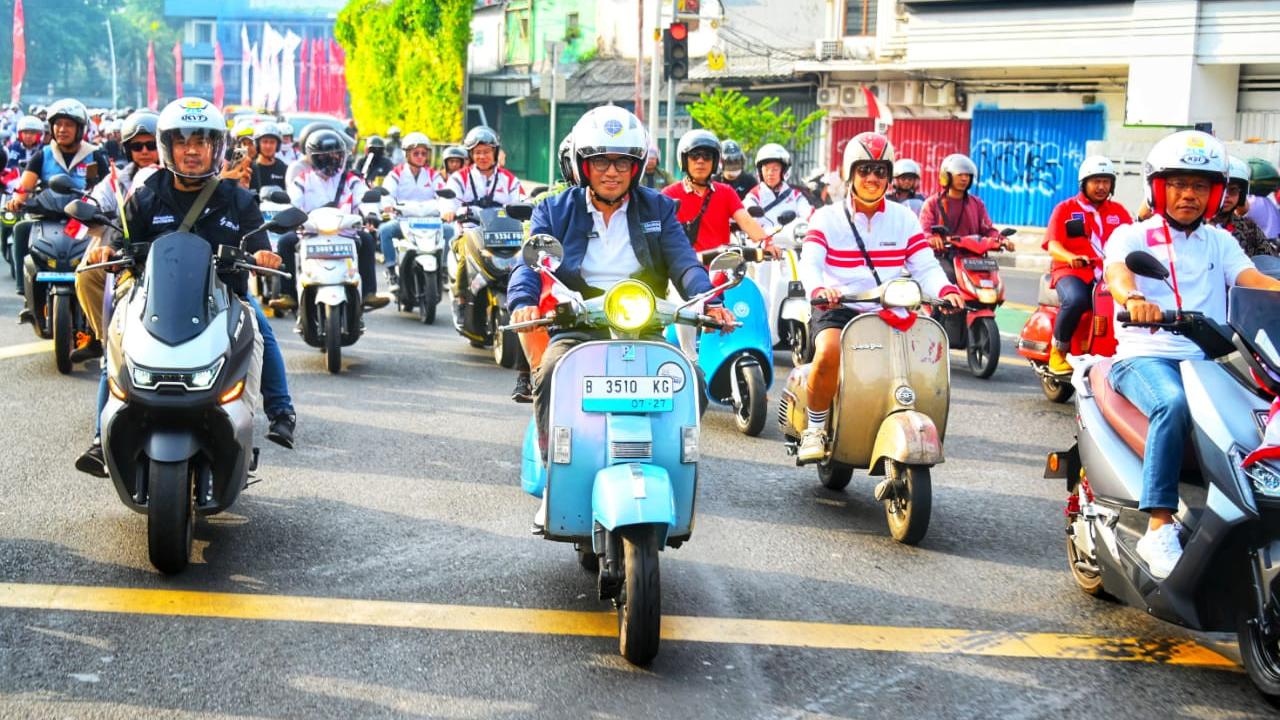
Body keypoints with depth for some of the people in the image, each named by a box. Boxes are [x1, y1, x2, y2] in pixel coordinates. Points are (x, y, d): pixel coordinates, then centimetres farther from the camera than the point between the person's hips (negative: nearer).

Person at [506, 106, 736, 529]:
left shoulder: (658, 209, 14)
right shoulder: (555, 210, 11)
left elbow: (684, 263, 1)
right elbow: (530, 263, -2)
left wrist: (708, 301, -21)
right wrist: (523, 301, -25)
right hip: (577, 330, -1)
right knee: (551, 374, -33)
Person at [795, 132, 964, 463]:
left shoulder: (904, 219, 12)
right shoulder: (827, 217, 4)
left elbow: (925, 266, 2)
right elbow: (809, 262, -13)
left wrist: (946, 290, -21)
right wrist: (818, 289, -37)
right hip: (837, 309, -3)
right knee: (829, 352, -34)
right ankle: (815, 428, -12)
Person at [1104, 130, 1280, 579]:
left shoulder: (1219, 243, 21)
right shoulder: (1131, 236, 10)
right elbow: (1117, 274, -14)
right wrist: (1133, 298, -39)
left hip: (1208, 358, 4)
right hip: (1145, 356, -4)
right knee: (1174, 405, -37)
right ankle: (1159, 530, -37)